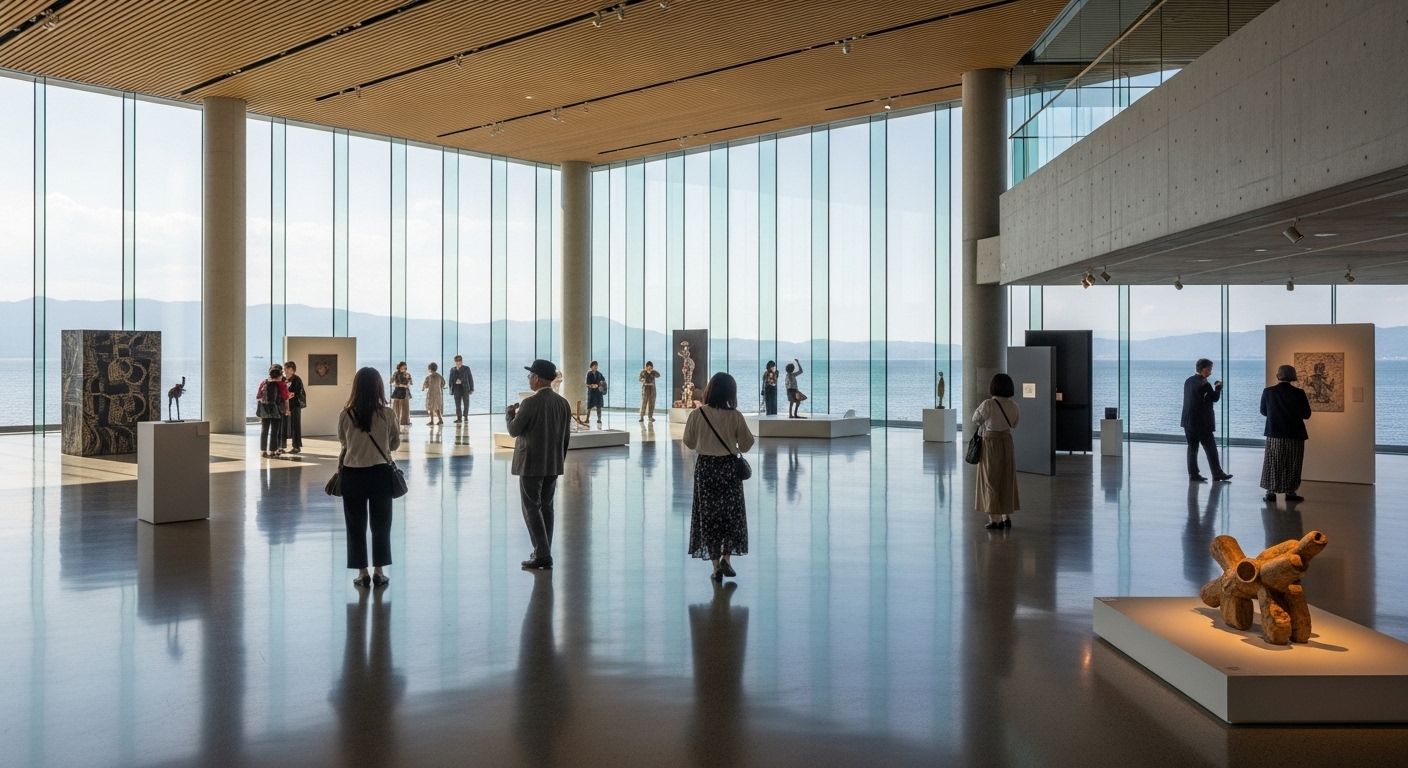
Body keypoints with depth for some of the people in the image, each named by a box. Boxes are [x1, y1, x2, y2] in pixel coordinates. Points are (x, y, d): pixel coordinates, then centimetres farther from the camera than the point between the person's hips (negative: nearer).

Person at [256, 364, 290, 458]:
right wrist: (287, 410, 8)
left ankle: (263, 451, 15)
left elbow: (258, 397, 4)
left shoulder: (263, 383, -1)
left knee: (264, 431, 12)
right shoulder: (282, 385, -9)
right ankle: (271, 451, 3)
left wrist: (259, 410, 16)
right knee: (274, 432, 4)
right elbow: (286, 399, -7)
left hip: (264, 411, 3)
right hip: (277, 411, -3)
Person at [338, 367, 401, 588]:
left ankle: (363, 573, 15)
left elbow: (342, 442, 5)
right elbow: (395, 444, 2)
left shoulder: (346, 415, -9)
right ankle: (378, 572, 15)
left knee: (356, 525, 11)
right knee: (380, 524, 12)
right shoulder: (388, 414, -10)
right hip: (380, 473, 0)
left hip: (353, 474, 0)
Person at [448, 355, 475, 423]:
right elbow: (450, 380, 12)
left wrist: (471, 389, -4)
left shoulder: (466, 368, 1)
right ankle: (459, 418, -2)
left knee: (466, 404, 3)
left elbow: (470, 379, 1)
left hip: (465, 389, -2)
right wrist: (451, 390, 6)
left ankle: (465, 416, 19)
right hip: (457, 389, 2)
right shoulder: (452, 370, 8)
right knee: (457, 404, -3)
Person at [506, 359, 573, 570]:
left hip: (531, 464, -7)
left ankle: (542, 554, -5)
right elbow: (566, 436, 9)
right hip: (553, 464, 7)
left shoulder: (530, 403, -17)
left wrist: (509, 414, 8)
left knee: (531, 508, 0)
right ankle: (544, 553, 17)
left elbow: (514, 431, -11)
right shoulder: (563, 403, 4)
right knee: (546, 507, 13)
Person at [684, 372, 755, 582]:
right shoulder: (735, 416, -12)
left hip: (705, 467, 1)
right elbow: (746, 445, -2)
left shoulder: (696, 415, -10)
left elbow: (689, 443, 2)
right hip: (729, 467, -1)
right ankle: (726, 558, 2)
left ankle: (716, 566, 10)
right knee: (732, 514, 15)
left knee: (709, 516, 9)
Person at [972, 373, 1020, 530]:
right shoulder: (1013, 406, -3)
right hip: (1007, 443, 4)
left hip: (990, 444, -4)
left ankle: (994, 519, 2)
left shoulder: (987, 405, -18)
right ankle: (1007, 518, 19)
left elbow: (976, 419, -1)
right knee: (1007, 480, 14)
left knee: (990, 481, 3)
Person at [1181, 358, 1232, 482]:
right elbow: (1215, 398, -6)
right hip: (1201, 422, -8)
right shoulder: (1204, 384, -15)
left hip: (1189, 420, 8)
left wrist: (1213, 387, 16)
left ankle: (1193, 474, 5)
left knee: (1192, 447, 7)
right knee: (1211, 448, 1)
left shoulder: (1189, 381, 9)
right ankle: (1217, 474, 6)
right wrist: (1218, 387, 9)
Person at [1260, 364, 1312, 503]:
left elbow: (1263, 411, 6)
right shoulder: (1298, 393, -11)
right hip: (1294, 435, -2)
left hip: (1274, 434, 2)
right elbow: (1306, 414, -7)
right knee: (1292, 465, 9)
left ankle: (1271, 492, 7)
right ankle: (1290, 492, 12)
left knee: (1273, 464, 9)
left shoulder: (1268, 391, -5)